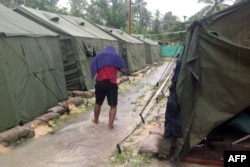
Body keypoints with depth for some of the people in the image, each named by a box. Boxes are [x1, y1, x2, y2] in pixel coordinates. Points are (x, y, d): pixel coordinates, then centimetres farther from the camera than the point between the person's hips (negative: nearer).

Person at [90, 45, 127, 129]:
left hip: (100, 83, 3)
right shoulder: (116, 56, 8)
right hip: (112, 83, -3)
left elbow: (93, 69, 7)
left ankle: (96, 120, 38)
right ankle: (110, 124, 2)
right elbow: (124, 70, 2)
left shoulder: (99, 55, 14)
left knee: (98, 103, 21)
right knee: (113, 106, 6)